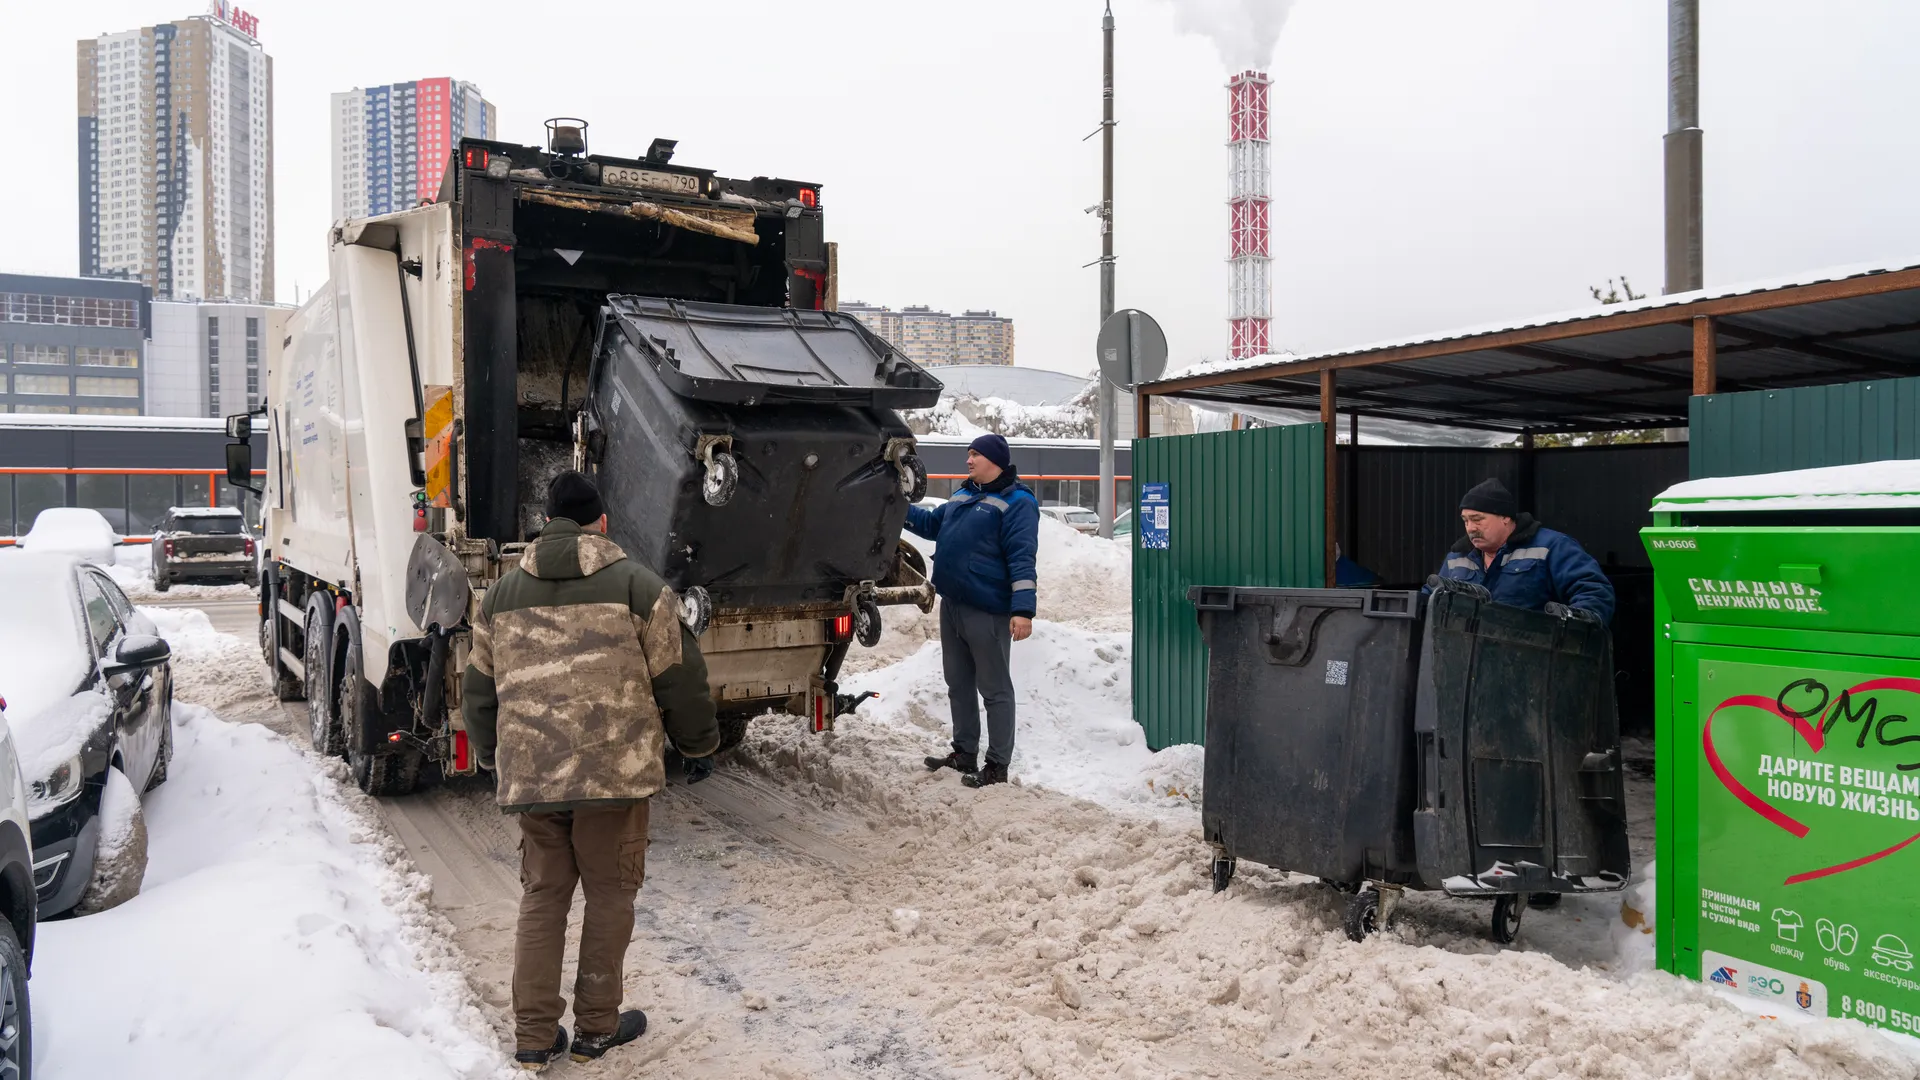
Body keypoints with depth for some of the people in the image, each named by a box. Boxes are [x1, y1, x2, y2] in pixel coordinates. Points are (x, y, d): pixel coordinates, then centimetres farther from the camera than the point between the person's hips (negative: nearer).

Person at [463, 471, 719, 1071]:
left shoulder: (502, 593, 10)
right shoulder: (635, 585, -3)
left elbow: (479, 690, 17)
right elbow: (678, 678, -2)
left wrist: (494, 759, 32)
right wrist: (698, 746, 12)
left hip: (529, 774, 4)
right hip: (614, 769, -3)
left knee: (542, 897, 16)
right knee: (610, 896, 11)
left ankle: (534, 1037, 19)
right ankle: (596, 1027, 21)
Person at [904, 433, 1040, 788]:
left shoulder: (1017, 502, -9)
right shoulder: (962, 496, 17)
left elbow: (1022, 559, -17)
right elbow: (931, 522, 32)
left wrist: (1023, 609, -24)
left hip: (987, 612, -9)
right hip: (951, 605, 9)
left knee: (995, 689, -1)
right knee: (959, 684, 16)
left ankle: (997, 765, 5)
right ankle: (964, 754, 27)